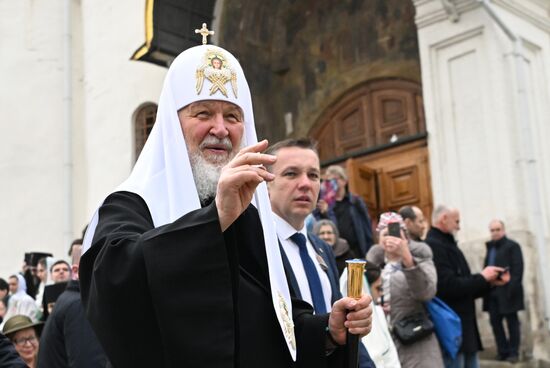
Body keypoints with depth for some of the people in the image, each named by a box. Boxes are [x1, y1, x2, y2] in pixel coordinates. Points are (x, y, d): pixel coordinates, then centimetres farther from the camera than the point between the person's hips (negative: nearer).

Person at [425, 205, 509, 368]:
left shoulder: (447, 244, 16)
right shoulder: (433, 246, -16)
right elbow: (449, 286, -25)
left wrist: (490, 282, 6)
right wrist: (481, 277, -13)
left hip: (465, 327, 10)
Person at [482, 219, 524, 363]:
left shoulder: (512, 246, -3)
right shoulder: (490, 248, 17)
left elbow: (518, 269, -12)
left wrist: (512, 288, -21)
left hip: (507, 292, -6)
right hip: (492, 292, 7)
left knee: (512, 322, 3)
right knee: (495, 321, 8)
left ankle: (513, 352, 11)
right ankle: (503, 351, 18)